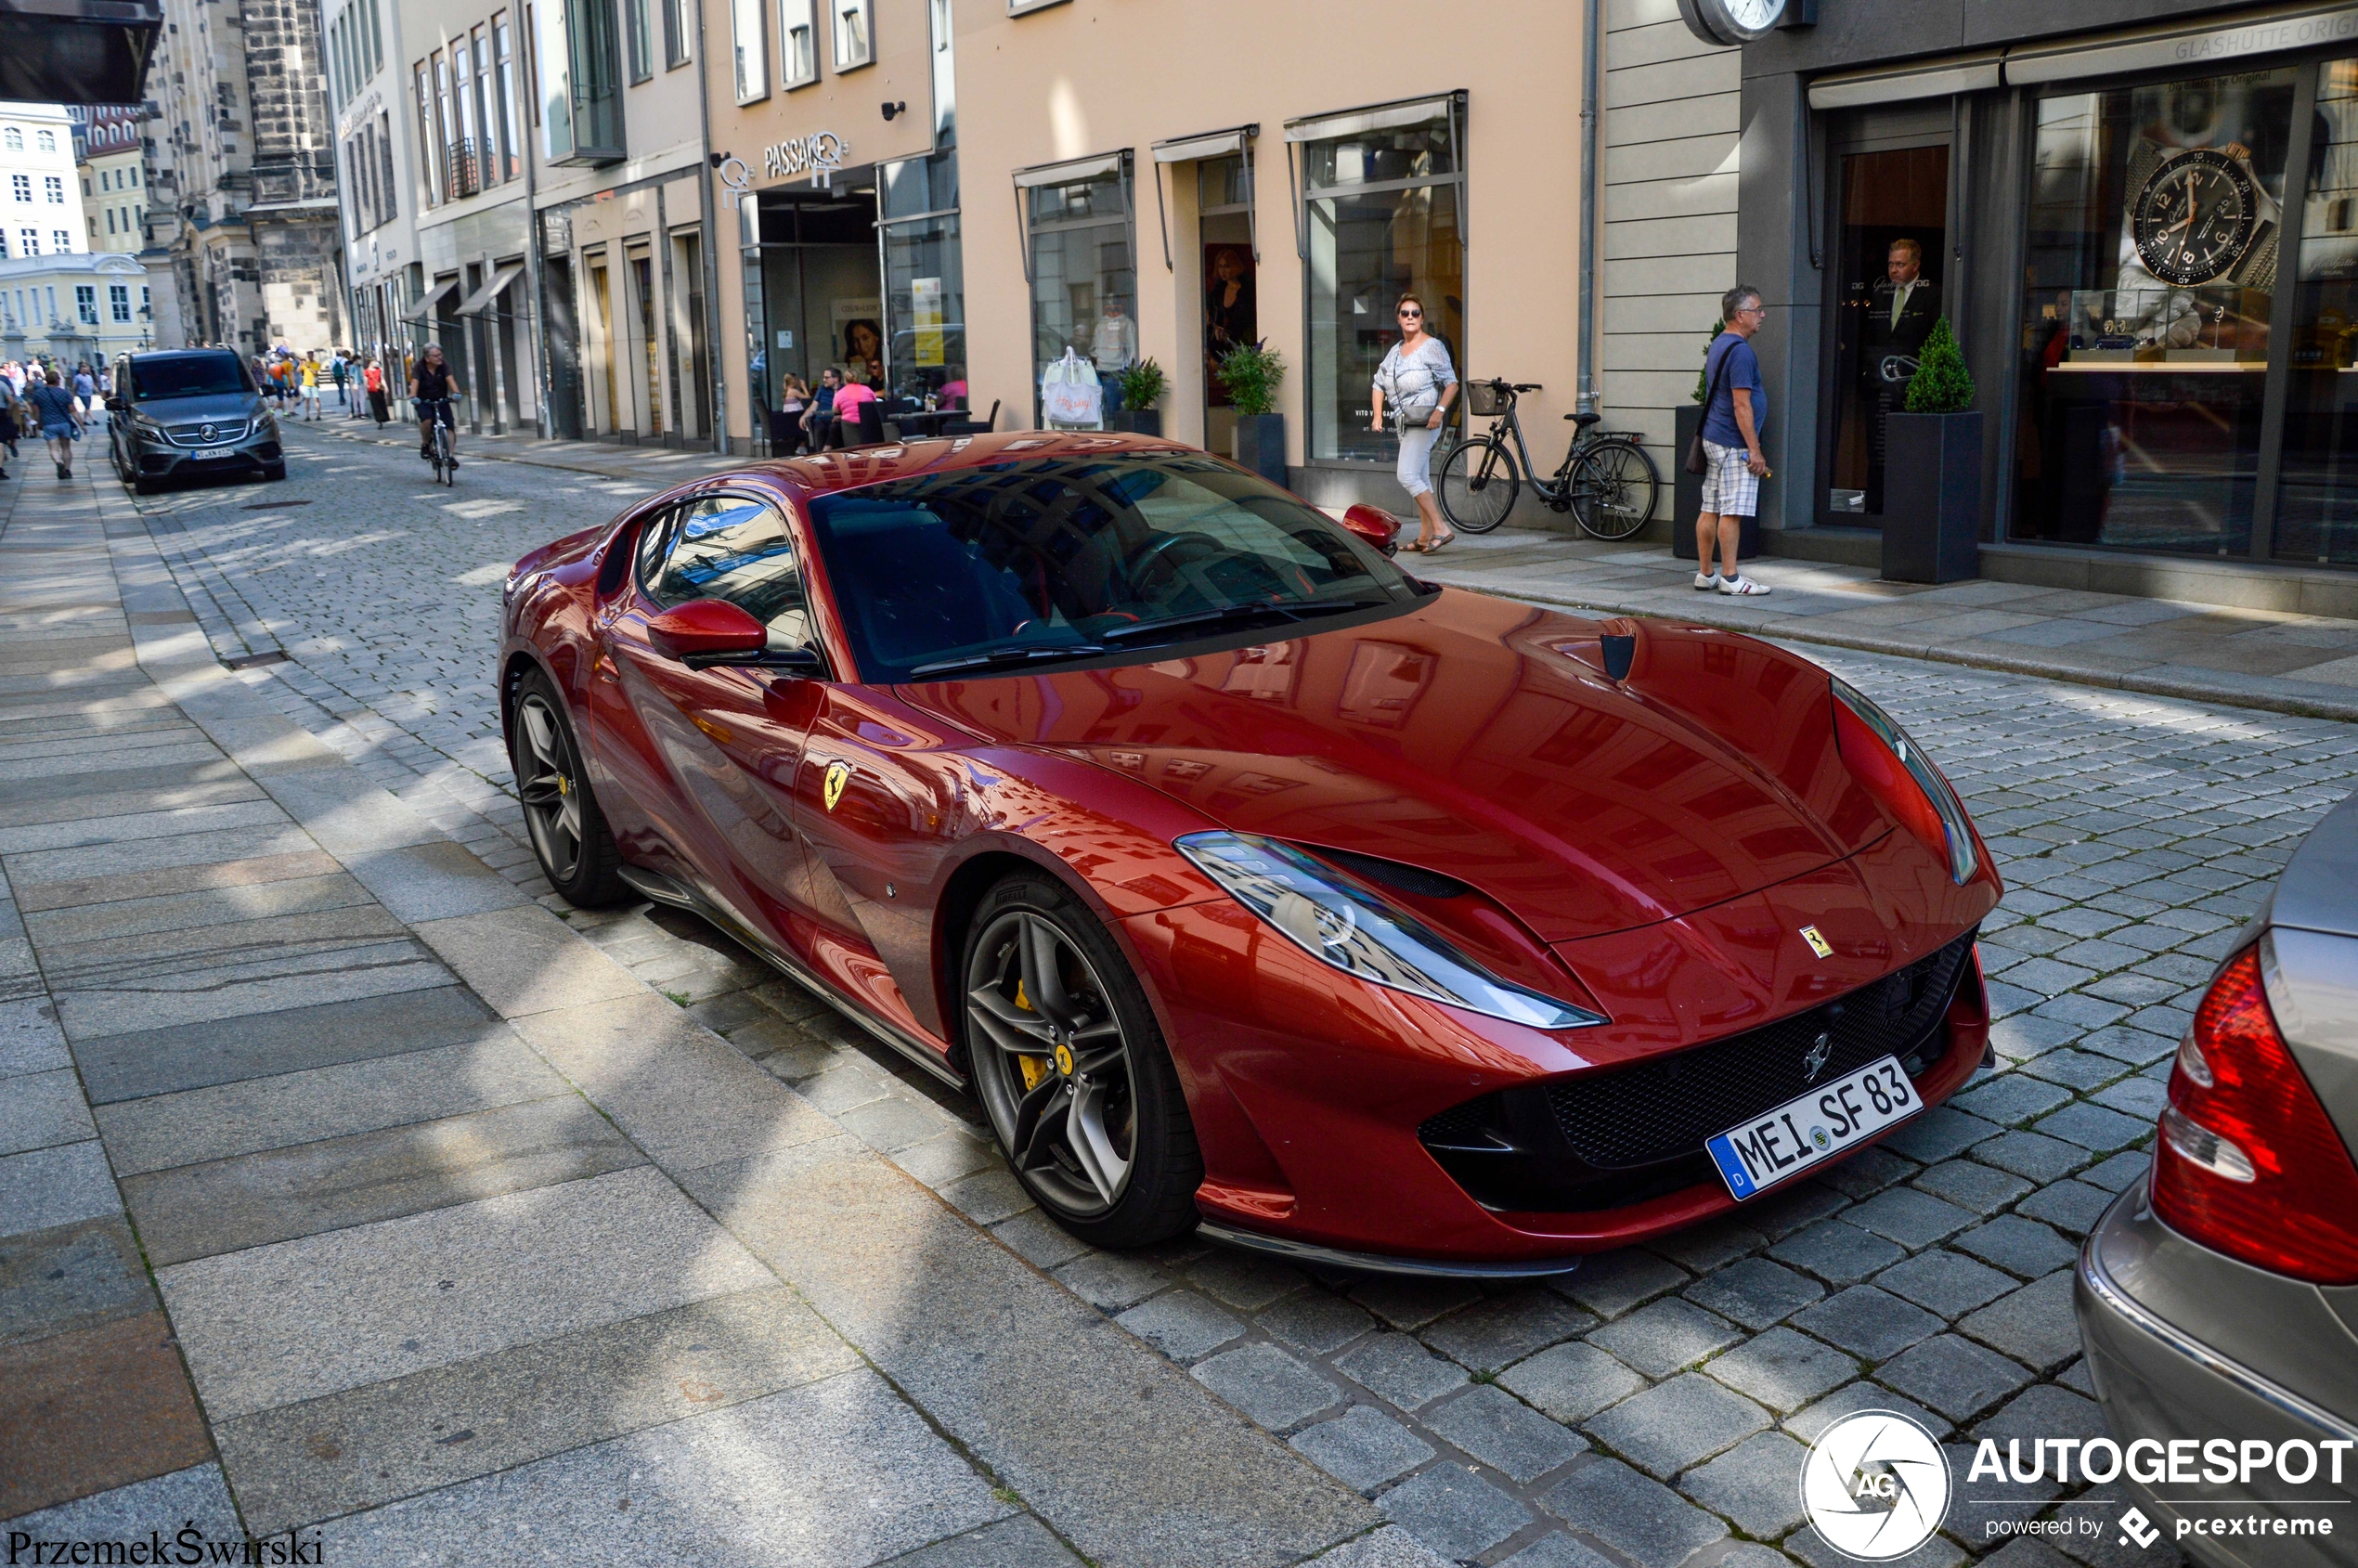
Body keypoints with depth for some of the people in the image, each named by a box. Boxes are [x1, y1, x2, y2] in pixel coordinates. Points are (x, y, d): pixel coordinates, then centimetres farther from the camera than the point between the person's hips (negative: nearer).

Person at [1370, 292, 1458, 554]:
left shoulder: (1432, 347, -8)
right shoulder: (1395, 351, 13)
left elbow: (1451, 383, -12)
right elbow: (1379, 383, 19)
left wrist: (1440, 409, -25)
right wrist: (1378, 415, 7)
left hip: (1425, 423, -8)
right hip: (1406, 423, 8)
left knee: (1408, 476, -18)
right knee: (1421, 480, 11)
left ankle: (1441, 528, -17)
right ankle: (1425, 537, 17)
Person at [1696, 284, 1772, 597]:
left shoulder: (1717, 345, 16)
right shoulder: (1740, 351, -16)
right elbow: (1741, 405, -20)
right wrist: (1754, 450, -17)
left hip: (1713, 439, 10)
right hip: (1733, 445, -10)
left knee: (1710, 509, 10)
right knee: (1732, 512, -7)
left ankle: (1705, 573, 15)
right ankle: (1730, 577, -5)